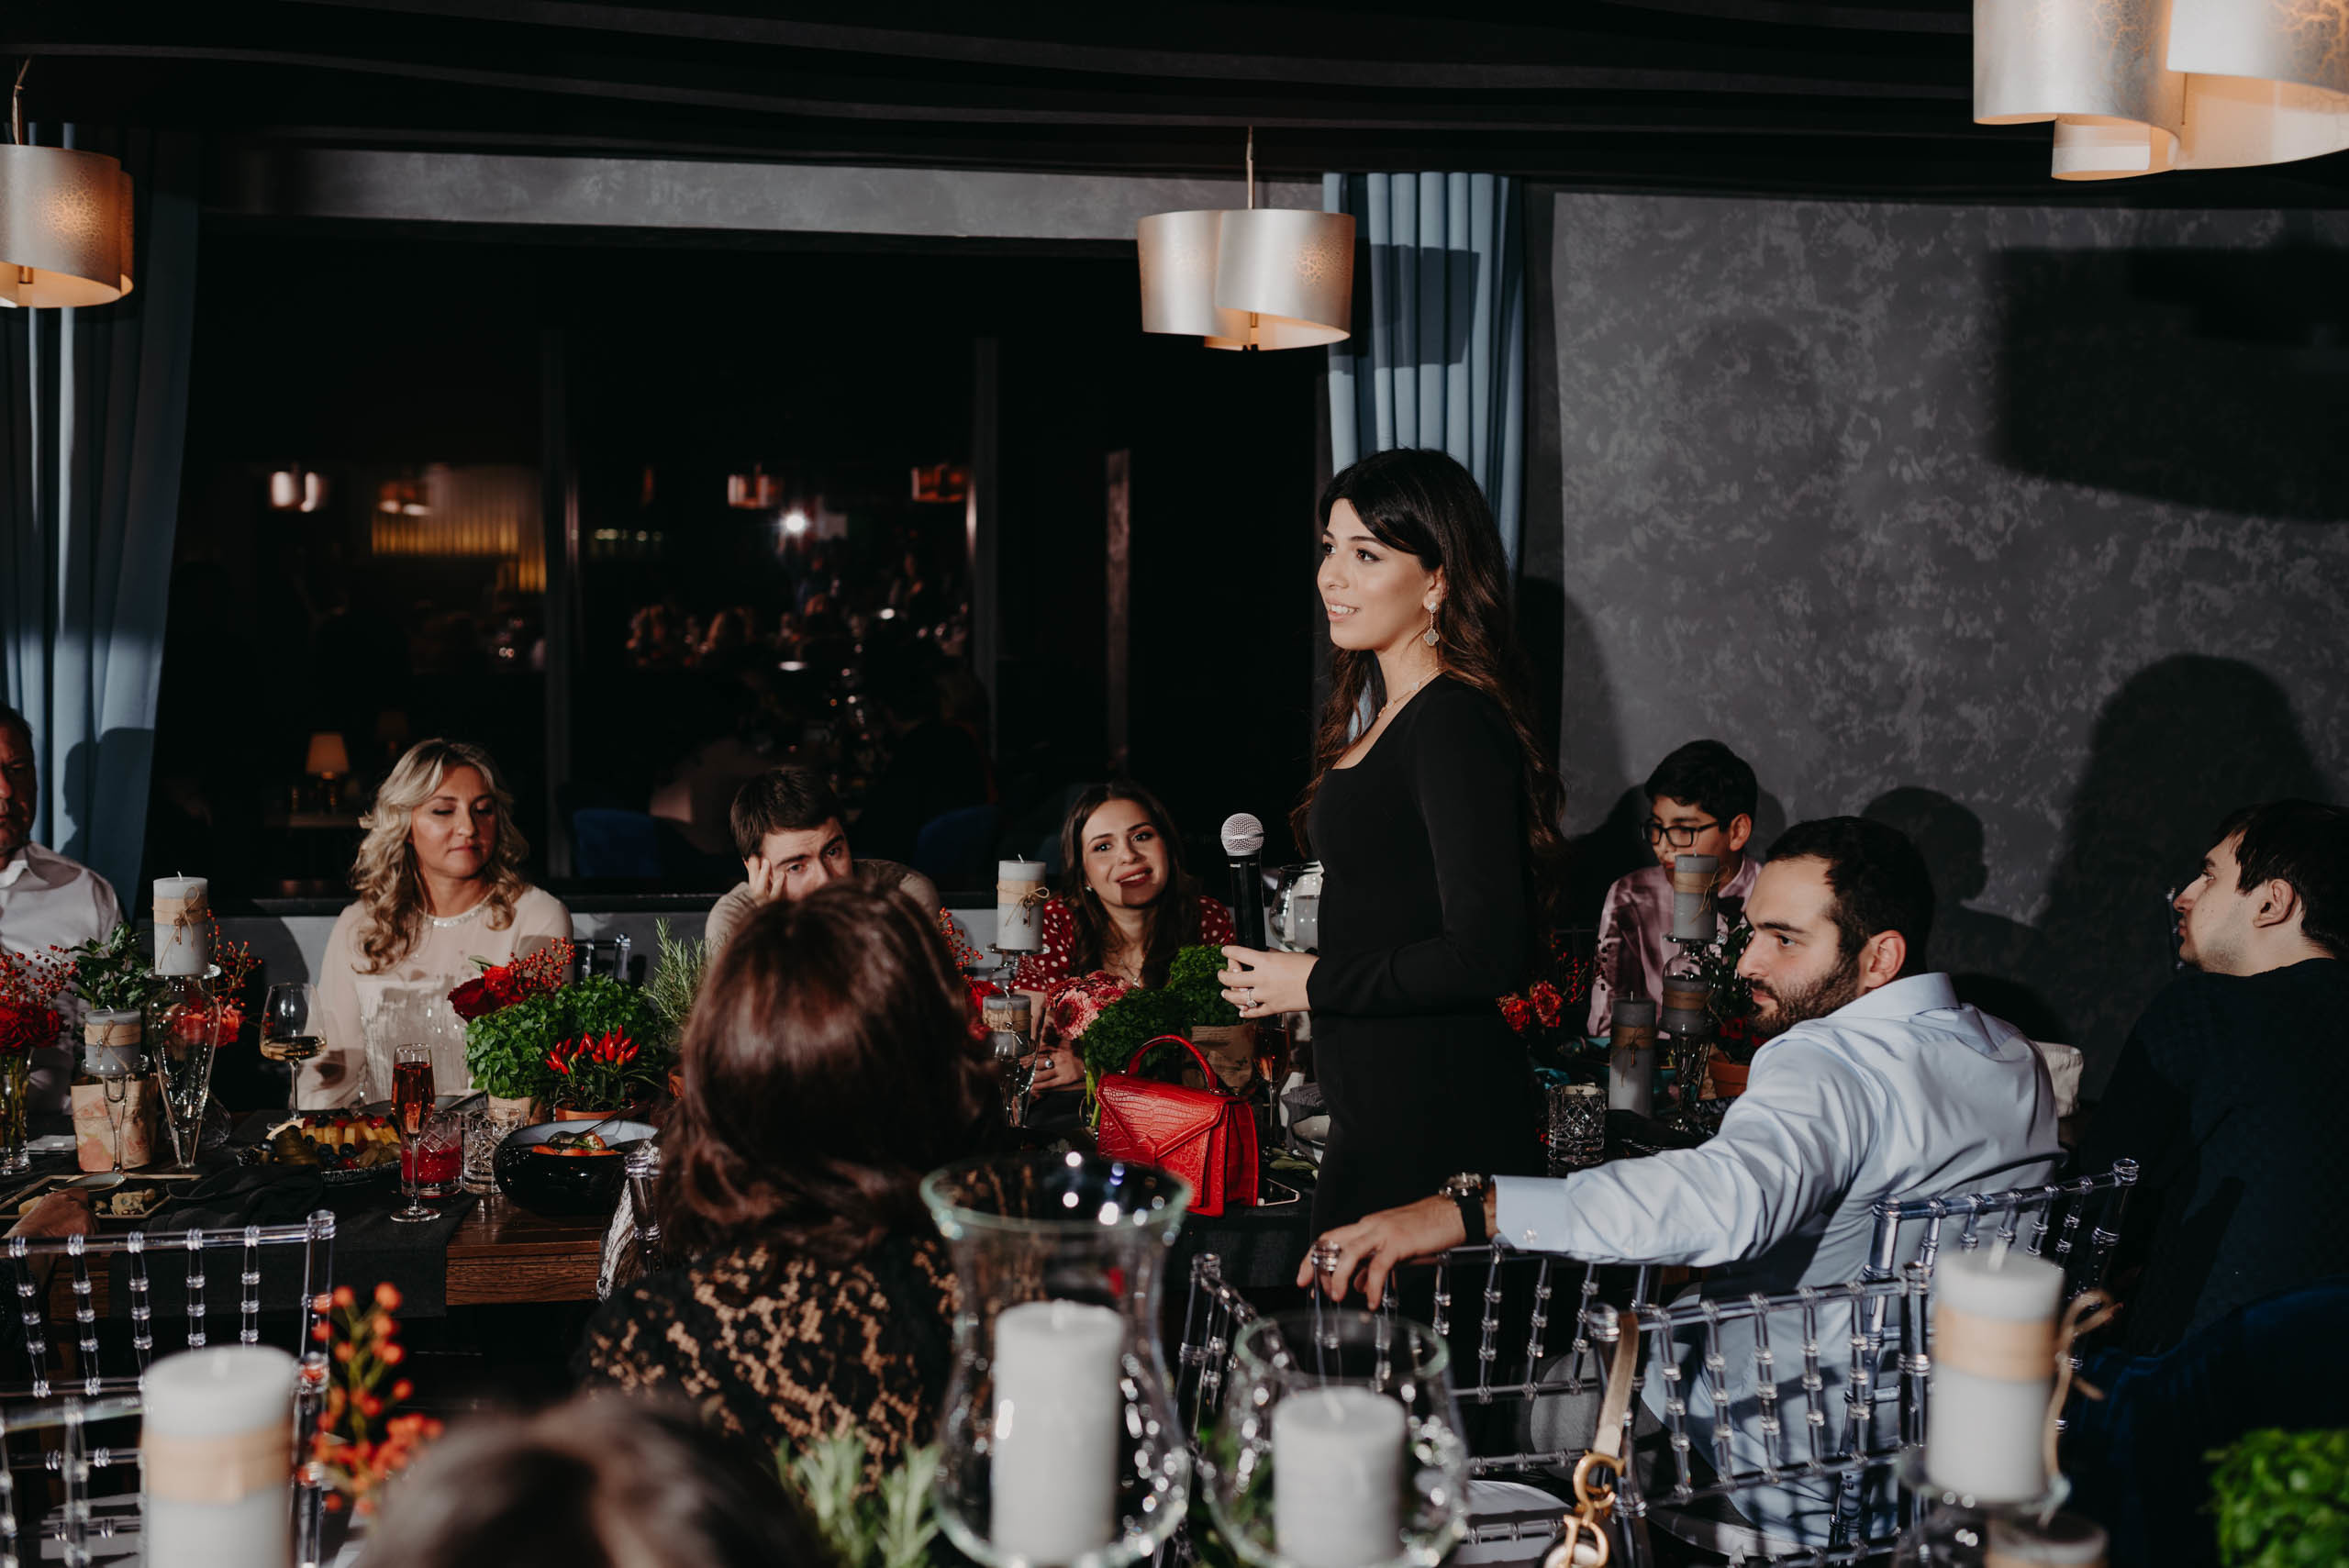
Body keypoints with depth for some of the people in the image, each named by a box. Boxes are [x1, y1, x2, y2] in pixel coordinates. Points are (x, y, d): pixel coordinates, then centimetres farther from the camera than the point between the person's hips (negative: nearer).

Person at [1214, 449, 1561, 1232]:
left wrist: (1316, 984, -13)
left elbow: (1486, 954, -22)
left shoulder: (1457, 725, -16)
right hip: (1377, 1102, 9)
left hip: (1434, 1116, -9)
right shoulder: (1386, 717, 13)